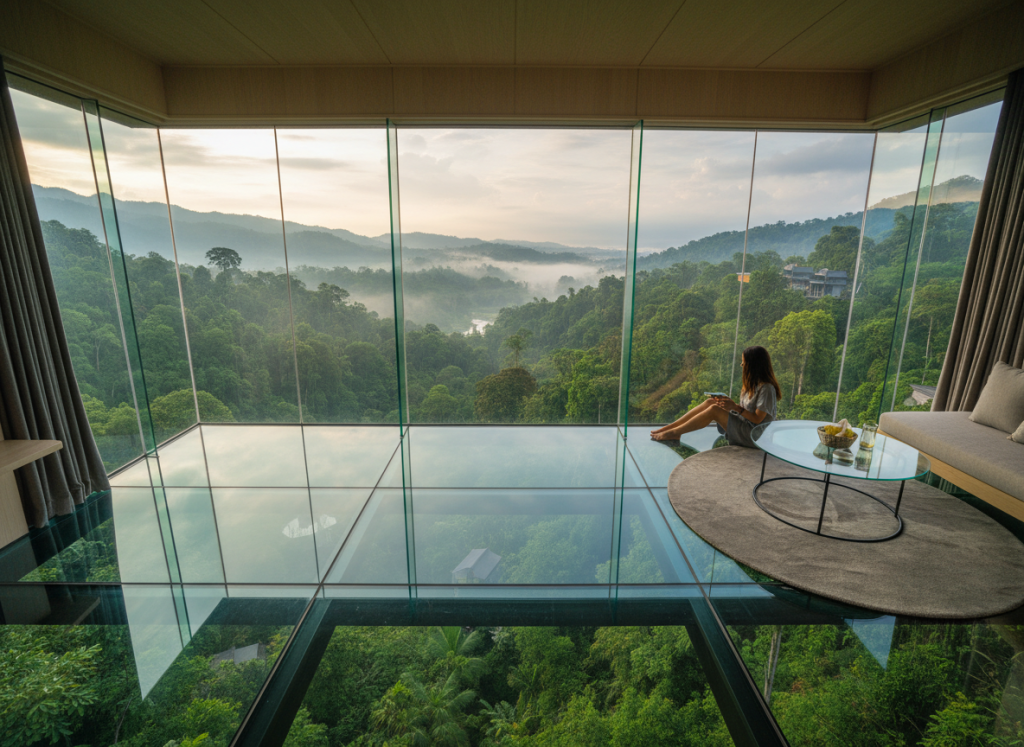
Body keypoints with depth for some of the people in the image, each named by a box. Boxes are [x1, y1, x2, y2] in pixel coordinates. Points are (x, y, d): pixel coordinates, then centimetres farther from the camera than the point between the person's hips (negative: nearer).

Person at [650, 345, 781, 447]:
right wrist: (730, 403, -3)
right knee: (710, 402, -7)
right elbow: (747, 410, 12)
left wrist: (736, 407, -22)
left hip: (753, 435, -9)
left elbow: (758, 419, -19)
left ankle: (673, 433, -19)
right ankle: (670, 427, -11)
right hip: (743, 424, 9)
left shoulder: (766, 388, -17)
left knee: (714, 410, -25)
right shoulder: (754, 383, 13)